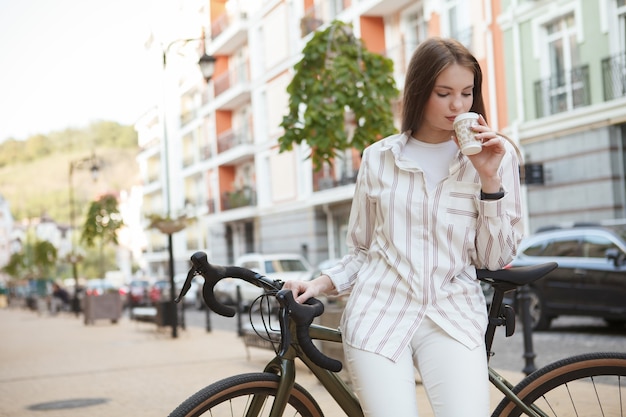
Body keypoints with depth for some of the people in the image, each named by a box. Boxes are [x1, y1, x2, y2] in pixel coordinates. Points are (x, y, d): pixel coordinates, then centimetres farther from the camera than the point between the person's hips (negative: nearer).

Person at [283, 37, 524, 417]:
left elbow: (495, 259, 2)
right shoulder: (379, 158, 8)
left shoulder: (497, 155, 5)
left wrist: (490, 178, -7)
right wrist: (320, 284, 0)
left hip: (454, 318, 0)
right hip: (379, 314, 1)